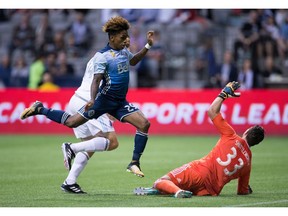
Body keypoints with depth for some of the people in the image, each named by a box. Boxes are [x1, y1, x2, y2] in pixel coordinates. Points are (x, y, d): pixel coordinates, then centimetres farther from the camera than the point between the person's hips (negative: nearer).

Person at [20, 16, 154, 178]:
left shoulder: (124, 52, 10)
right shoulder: (103, 56, -14)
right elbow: (96, 80, -22)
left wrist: (148, 46, 25)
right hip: (104, 99, -6)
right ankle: (39, 109, 17)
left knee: (144, 124, -10)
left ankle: (134, 163, -5)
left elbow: (133, 61, 34)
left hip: (120, 103, 6)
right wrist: (92, 99, -37)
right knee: (71, 122, -5)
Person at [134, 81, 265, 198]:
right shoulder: (248, 161, 13)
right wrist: (246, 190, 44)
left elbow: (212, 111, 5)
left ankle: (177, 191, -37)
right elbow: (243, 191, 20)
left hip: (200, 171, -5)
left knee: (161, 182, -5)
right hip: (212, 191, 5)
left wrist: (224, 93, 16)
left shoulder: (232, 137, 3)